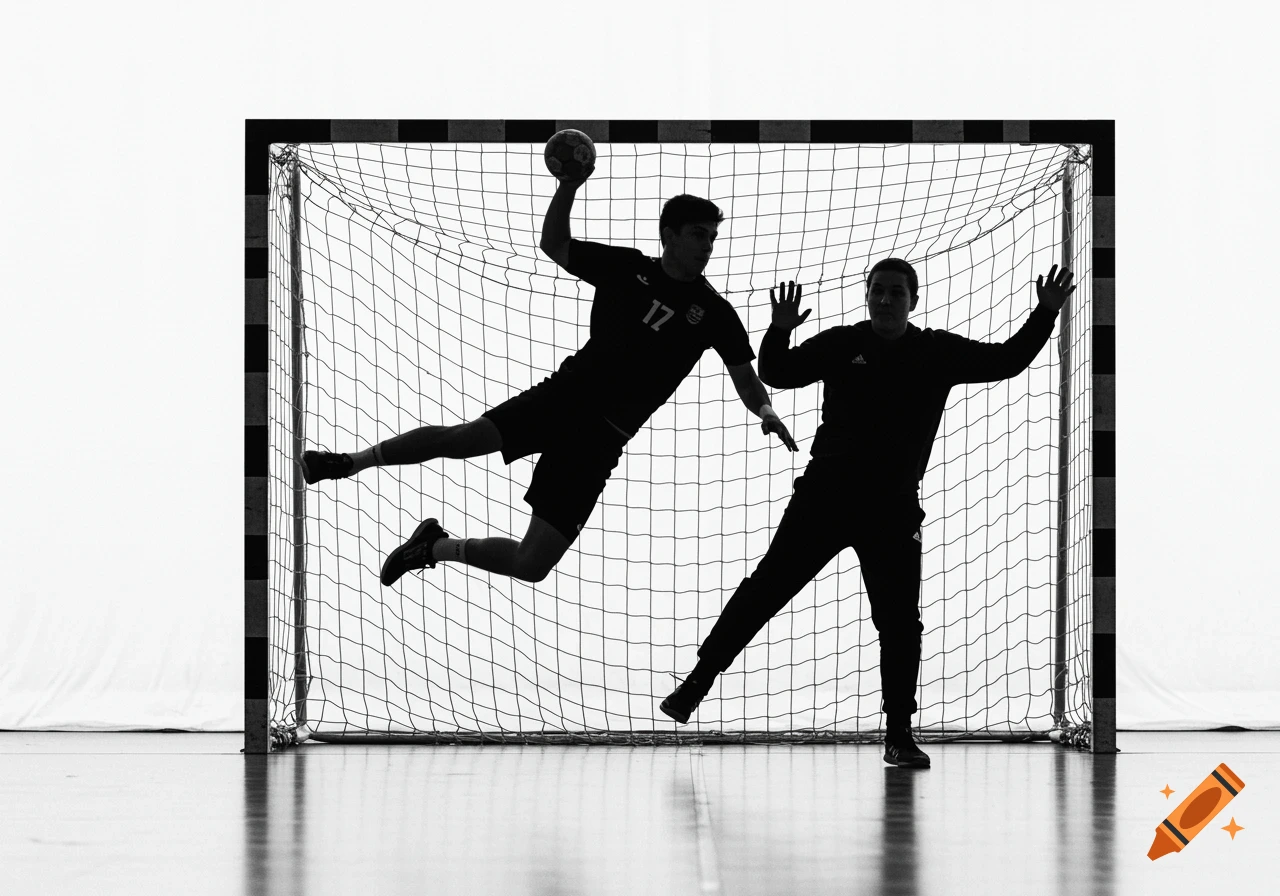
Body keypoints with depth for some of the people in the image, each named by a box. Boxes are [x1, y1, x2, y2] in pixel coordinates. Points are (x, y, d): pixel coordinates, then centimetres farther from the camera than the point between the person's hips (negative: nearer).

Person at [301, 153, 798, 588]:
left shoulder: (714, 312, 4)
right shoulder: (627, 267, 6)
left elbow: (746, 379, 11)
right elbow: (553, 245, 13)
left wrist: (765, 410, -10)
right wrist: (569, 185, -2)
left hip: (602, 437, -1)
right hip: (565, 392, 1)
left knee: (532, 565, -10)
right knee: (463, 437, -27)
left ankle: (437, 546, 14)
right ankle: (352, 462, -11)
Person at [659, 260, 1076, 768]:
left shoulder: (939, 353, 3)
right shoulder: (841, 345, 1)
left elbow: (1007, 362, 3)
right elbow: (777, 374, 0)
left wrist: (1045, 315, -7)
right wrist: (779, 333, -18)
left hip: (892, 511, 1)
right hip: (823, 497, -1)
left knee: (900, 623, -4)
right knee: (766, 588, -2)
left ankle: (899, 734, 5)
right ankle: (698, 681, 7)